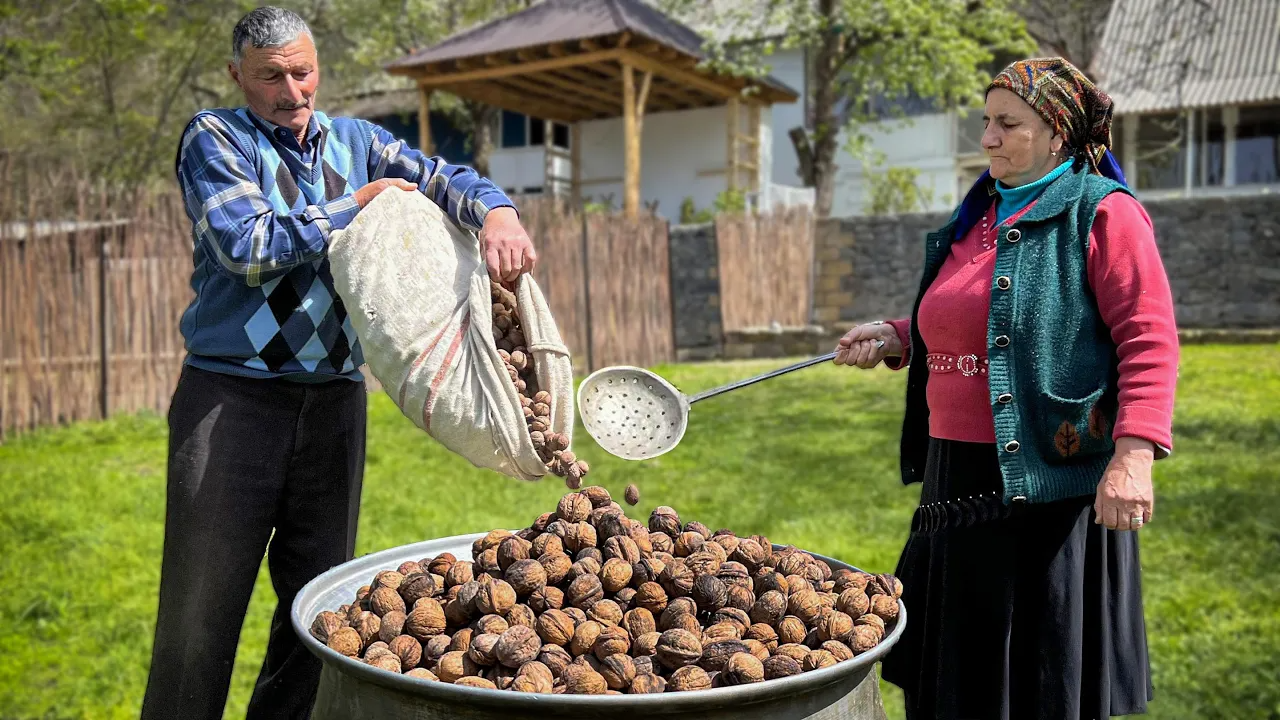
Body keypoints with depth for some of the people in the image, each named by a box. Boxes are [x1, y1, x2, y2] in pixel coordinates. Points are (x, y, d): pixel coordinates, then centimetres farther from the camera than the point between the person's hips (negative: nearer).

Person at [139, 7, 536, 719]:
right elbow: (246, 248, -13)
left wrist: (497, 211, -22)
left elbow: (442, 178, 0)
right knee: (200, 613, -2)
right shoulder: (214, 138, 2)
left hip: (334, 399, 4)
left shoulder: (356, 142, 13)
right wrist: (353, 208, -5)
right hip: (233, 395, -4)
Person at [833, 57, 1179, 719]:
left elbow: (1149, 341, -14)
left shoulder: (1102, 213, -6)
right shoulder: (976, 218, 16)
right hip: (959, 481, 7)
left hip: (1050, 486, -7)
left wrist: (1133, 455, -23)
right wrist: (896, 339, 8)